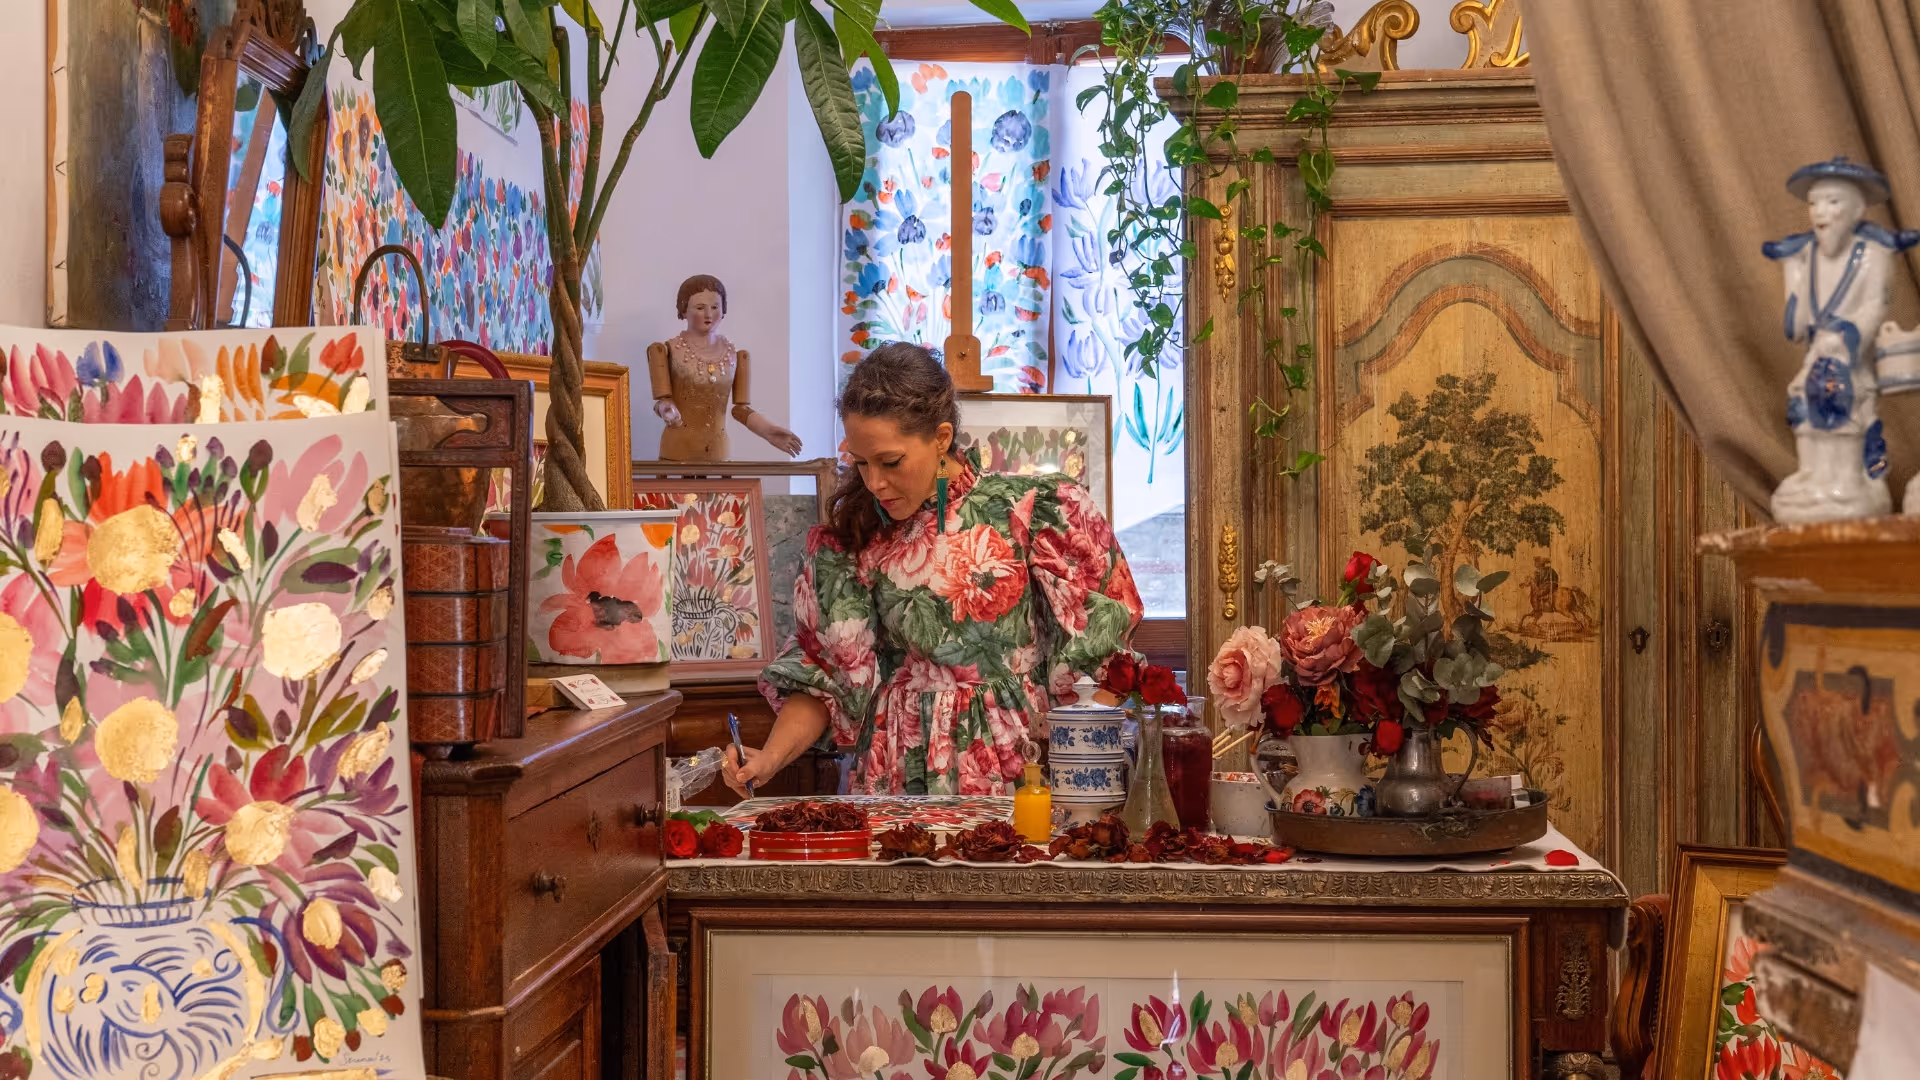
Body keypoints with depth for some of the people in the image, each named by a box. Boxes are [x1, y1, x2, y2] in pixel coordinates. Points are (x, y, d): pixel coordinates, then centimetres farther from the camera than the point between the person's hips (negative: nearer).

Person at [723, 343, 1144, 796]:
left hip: (1013, 781, -1)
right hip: (894, 786, 2)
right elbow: (821, 673, 10)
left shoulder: (1029, 512, 0)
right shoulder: (851, 538, 7)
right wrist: (770, 758, -4)